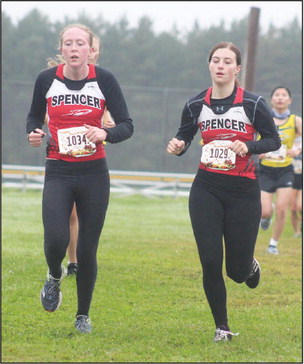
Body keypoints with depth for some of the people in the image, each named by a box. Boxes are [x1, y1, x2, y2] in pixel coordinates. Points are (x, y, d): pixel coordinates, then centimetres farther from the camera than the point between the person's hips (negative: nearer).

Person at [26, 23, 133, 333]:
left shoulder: (104, 80, -4)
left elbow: (127, 125, -3)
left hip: (94, 173, 0)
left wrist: (105, 134, -23)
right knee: (56, 239, -20)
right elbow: (34, 116, 16)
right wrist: (33, 133, -6)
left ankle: (83, 315, 23)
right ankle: (55, 277, 17)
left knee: (87, 250, 2)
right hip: (58, 172, 0)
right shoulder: (46, 80, -1)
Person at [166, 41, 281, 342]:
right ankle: (222, 327, 10)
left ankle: (250, 267, 40)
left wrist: (248, 146, -20)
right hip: (206, 189, 2)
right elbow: (184, 137, 14)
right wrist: (177, 146, -9)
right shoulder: (196, 105, 1)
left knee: (236, 271, 1)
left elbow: (274, 139, -1)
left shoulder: (252, 104, -7)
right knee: (210, 263, -6)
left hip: (244, 192, -2)